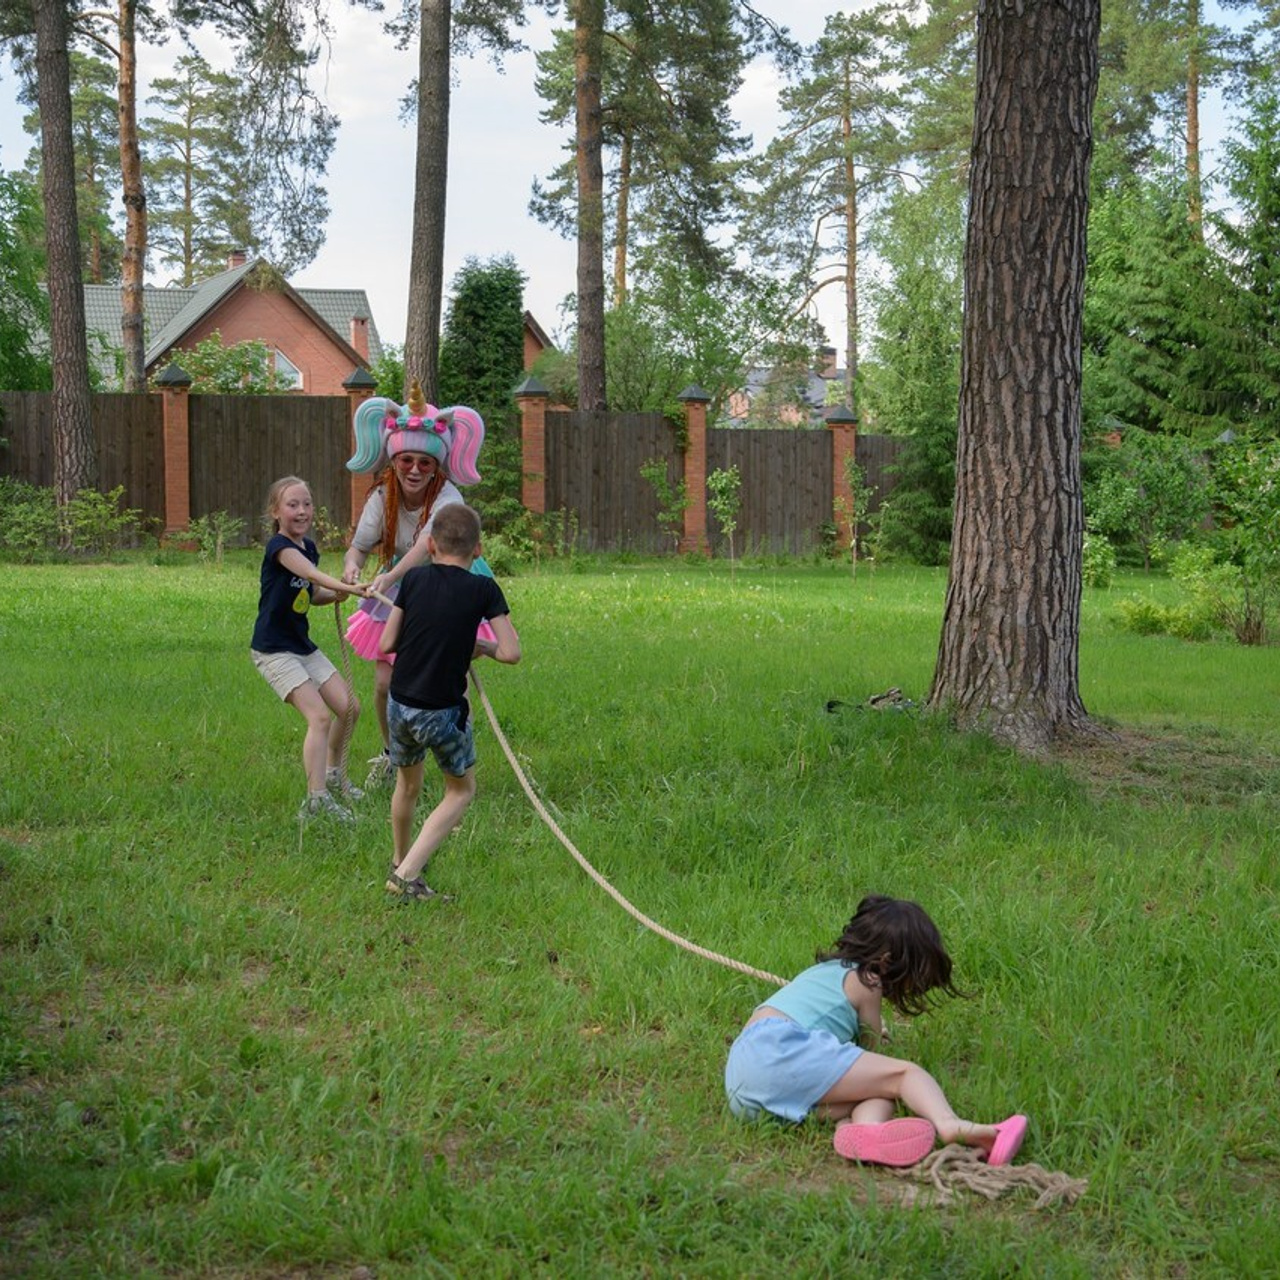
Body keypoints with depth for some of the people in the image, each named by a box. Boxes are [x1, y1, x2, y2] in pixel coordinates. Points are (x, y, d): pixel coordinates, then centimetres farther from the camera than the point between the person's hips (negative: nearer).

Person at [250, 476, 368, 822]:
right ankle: (316, 800, -23)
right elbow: (308, 572, -37)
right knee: (319, 716, -20)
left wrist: (338, 594, -3)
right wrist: (344, 585, -53)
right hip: (273, 650, -8)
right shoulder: (278, 546, -17)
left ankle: (334, 777, 30)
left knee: (349, 708, 10)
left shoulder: (309, 547, 8)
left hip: (303, 646, 9)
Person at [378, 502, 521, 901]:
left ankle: (399, 864, 44)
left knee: (407, 784, 27)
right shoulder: (484, 589, -8)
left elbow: (386, 644, 1)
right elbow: (511, 653, -12)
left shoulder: (414, 578, 0)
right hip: (444, 712, -4)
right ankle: (408, 873, 2)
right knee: (461, 790, 16)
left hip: (399, 704, 4)